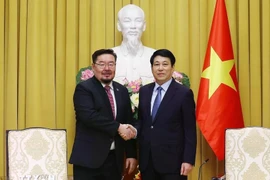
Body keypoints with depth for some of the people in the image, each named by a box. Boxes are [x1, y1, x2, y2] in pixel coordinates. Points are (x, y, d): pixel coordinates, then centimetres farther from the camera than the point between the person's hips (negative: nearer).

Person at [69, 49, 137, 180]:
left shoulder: (122, 91, 12)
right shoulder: (84, 88, -5)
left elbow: (128, 124, 13)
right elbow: (89, 116, -21)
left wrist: (131, 154, 9)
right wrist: (117, 127, -19)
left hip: (114, 159, 5)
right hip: (89, 159, -5)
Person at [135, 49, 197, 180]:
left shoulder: (184, 93, -5)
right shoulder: (144, 91, 10)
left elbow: (190, 130, -6)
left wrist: (188, 160, -12)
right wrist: (135, 131, -5)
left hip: (172, 160, -5)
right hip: (147, 159, 5)